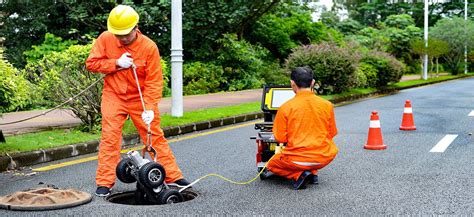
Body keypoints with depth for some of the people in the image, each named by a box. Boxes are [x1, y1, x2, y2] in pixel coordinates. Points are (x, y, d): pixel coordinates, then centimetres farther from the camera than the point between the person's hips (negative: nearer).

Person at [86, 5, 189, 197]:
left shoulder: (149, 47, -17)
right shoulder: (105, 39, -10)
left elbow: (154, 82, -17)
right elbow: (91, 63, -6)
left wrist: (149, 108, -25)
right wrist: (117, 63, -20)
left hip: (140, 99, -1)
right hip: (113, 97, 1)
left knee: (155, 136, 4)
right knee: (109, 138, -6)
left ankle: (173, 175, 13)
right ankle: (104, 183, 2)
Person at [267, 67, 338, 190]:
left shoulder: (286, 107, -10)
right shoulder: (327, 105, -3)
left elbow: (280, 138, -6)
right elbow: (332, 133, 8)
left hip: (298, 160, -3)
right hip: (324, 158, 4)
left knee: (272, 165, 27)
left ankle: (298, 175, -1)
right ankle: (312, 173, 15)